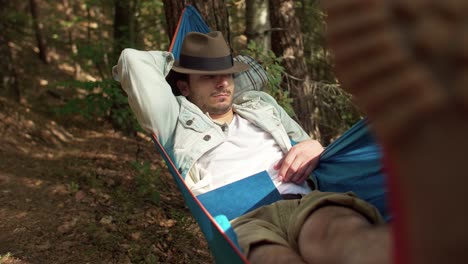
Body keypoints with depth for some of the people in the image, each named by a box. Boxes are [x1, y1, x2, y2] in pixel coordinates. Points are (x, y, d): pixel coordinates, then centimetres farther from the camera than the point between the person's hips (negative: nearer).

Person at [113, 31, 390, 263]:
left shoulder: (261, 103, 36)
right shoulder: (177, 120, 24)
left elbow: (307, 144, 38)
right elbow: (132, 60, 17)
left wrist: (315, 148, 13)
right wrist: (172, 60, 36)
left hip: (302, 202, 4)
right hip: (239, 221, -3)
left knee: (349, 237, -37)